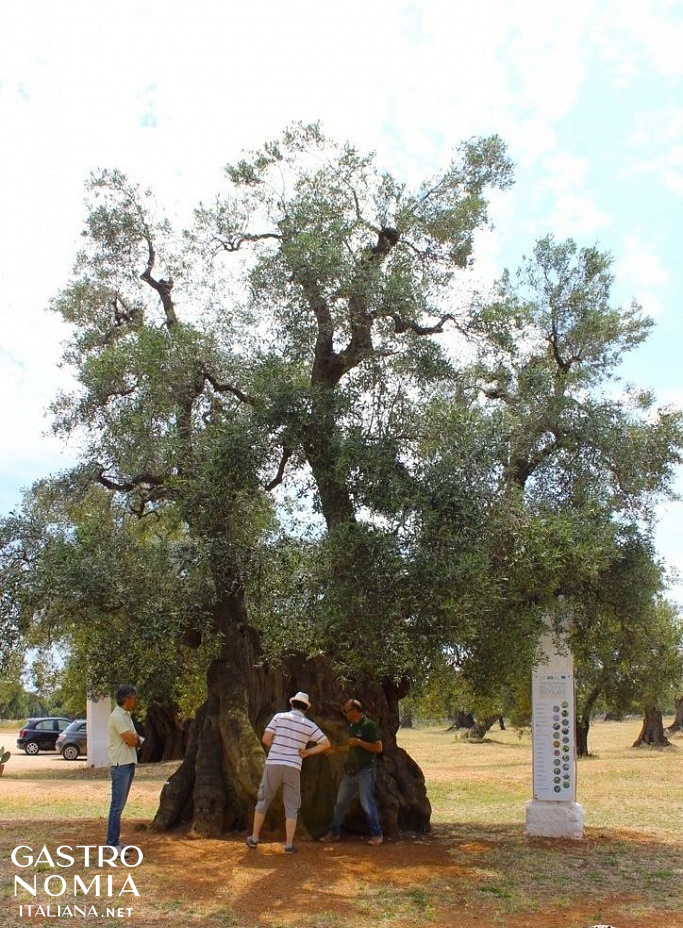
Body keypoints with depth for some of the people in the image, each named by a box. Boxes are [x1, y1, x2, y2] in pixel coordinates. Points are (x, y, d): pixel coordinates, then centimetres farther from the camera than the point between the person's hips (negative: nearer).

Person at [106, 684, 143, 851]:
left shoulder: (126, 715, 16)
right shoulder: (117, 716, -16)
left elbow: (134, 740, 15)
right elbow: (131, 740, -20)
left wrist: (134, 738, -7)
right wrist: (137, 738, 1)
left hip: (129, 764, 10)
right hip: (120, 765, -10)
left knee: (119, 805, 13)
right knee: (117, 806, -8)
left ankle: (114, 842, 18)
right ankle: (112, 844, -5)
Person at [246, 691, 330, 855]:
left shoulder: (279, 717, 0)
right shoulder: (309, 725, 3)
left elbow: (266, 739, -3)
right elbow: (326, 744, 3)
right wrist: (307, 752, 8)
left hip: (273, 764, 0)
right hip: (293, 768, 0)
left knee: (263, 801, 15)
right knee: (291, 807, 9)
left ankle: (254, 838, 22)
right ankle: (289, 845, 6)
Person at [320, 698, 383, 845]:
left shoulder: (369, 725, -13)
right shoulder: (352, 726, 12)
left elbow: (378, 748, -17)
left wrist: (359, 742, -22)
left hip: (365, 770, -8)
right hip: (351, 770, 8)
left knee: (367, 804, -5)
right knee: (340, 802, 11)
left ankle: (377, 835, 7)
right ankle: (334, 832, 21)